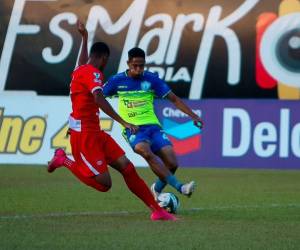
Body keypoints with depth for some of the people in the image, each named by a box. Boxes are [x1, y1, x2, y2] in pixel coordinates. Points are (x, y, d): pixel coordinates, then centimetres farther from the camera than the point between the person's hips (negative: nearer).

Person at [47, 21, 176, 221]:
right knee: (104, 184, -13)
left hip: (95, 133, 10)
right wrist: (123, 123, -39)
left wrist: (84, 36, 54)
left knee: (126, 166, 0)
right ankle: (64, 160, 3)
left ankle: (157, 210, -3)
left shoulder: (80, 70, 15)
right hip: (85, 135, -10)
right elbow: (99, 99, -33)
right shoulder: (92, 73, -15)